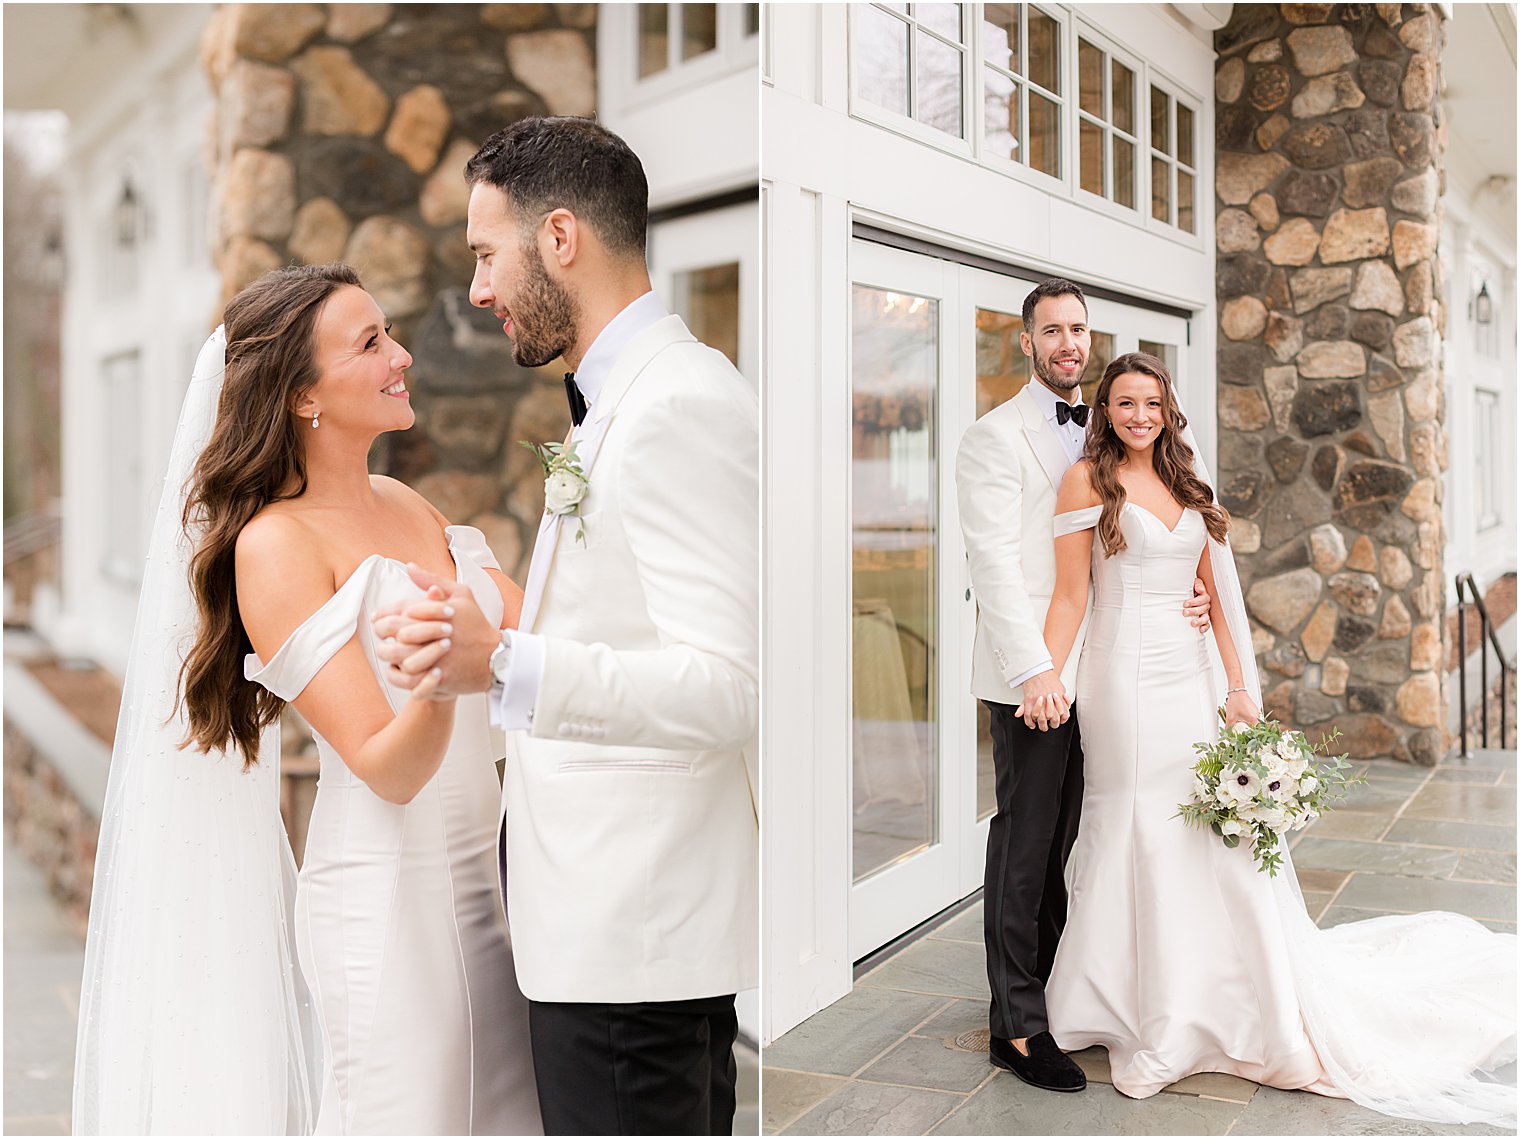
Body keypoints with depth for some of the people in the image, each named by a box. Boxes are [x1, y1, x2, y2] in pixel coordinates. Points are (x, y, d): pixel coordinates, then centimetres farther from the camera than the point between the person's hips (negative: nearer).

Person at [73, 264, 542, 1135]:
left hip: (481, 883, 7)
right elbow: (385, 767, -17)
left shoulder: (404, 503, 9)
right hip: (385, 896, -7)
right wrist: (440, 682, -37)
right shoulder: (276, 544, -13)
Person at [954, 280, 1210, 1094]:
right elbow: (995, 561, -14)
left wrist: (1180, 600, 0)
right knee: (1024, 846, 0)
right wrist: (1033, 670, -24)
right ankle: (1017, 1027, 10)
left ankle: (1053, 994, 24)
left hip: (1095, 673, 6)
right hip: (1031, 677, -6)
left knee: (1066, 844, 12)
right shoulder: (995, 437, -5)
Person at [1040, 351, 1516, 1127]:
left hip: (1188, 678, 5)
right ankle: (1154, 1023, 15)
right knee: (1138, 835, 0)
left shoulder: (1187, 485, 13)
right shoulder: (1088, 481, -3)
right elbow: (1070, 595, -7)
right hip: (1124, 678, -5)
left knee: (1220, 837, 7)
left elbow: (1215, 594, 12)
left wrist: (1238, 688, 6)